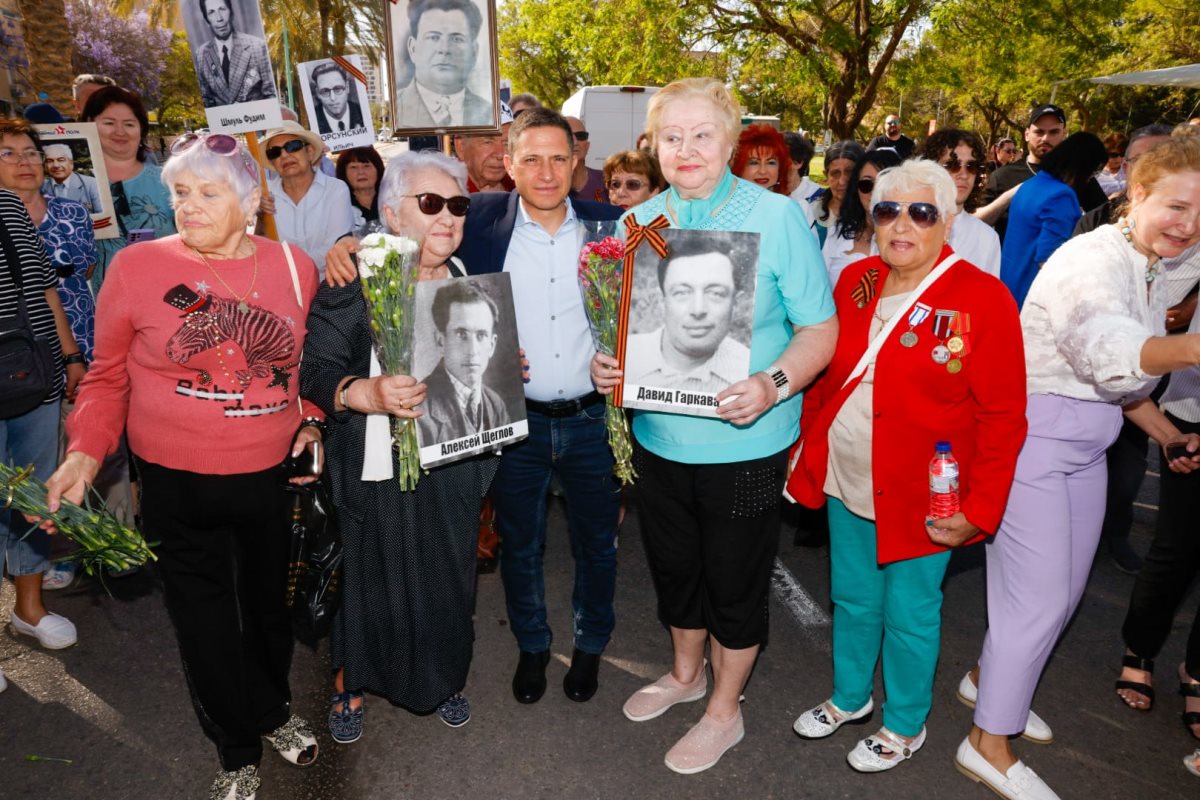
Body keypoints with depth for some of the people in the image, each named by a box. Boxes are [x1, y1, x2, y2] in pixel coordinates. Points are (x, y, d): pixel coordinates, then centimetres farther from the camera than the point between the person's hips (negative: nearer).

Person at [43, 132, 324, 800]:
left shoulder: (294, 267, -2)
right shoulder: (137, 267, -8)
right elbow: (109, 376, 0)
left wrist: (311, 423, -1)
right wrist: (86, 451, -11)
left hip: (271, 475, 2)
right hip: (178, 486, -1)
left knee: (269, 603, 20)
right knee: (205, 620, 11)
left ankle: (274, 712, 49)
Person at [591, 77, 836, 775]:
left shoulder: (777, 216, -10)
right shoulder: (637, 222, 3)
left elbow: (820, 329, -11)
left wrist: (773, 383, -29)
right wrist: (606, 363, -9)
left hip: (743, 444, -4)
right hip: (658, 436, 5)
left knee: (735, 582, 13)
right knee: (674, 568, 23)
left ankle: (725, 711, 38)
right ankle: (685, 673, 50)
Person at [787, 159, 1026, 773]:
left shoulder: (983, 300, -13)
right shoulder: (855, 282, 2)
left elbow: (1003, 418, -12)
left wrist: (980, 511, -15)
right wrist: (805, 447, 7)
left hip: (922, 501, -4)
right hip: (846, 488, 5)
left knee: (909, 616, 12)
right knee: (852, 600, 21)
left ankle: (905, 726, 37)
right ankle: (850, 698, 45)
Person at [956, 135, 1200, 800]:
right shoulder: (1092, 260, -19)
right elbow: (1107, 349, -41)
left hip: (1085, 446, 10)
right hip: (1033, 438, -9)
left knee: (1063, 589, 17)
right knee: (1039, 596, -4)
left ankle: (991, 680, 38)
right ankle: (989, 744, 12)